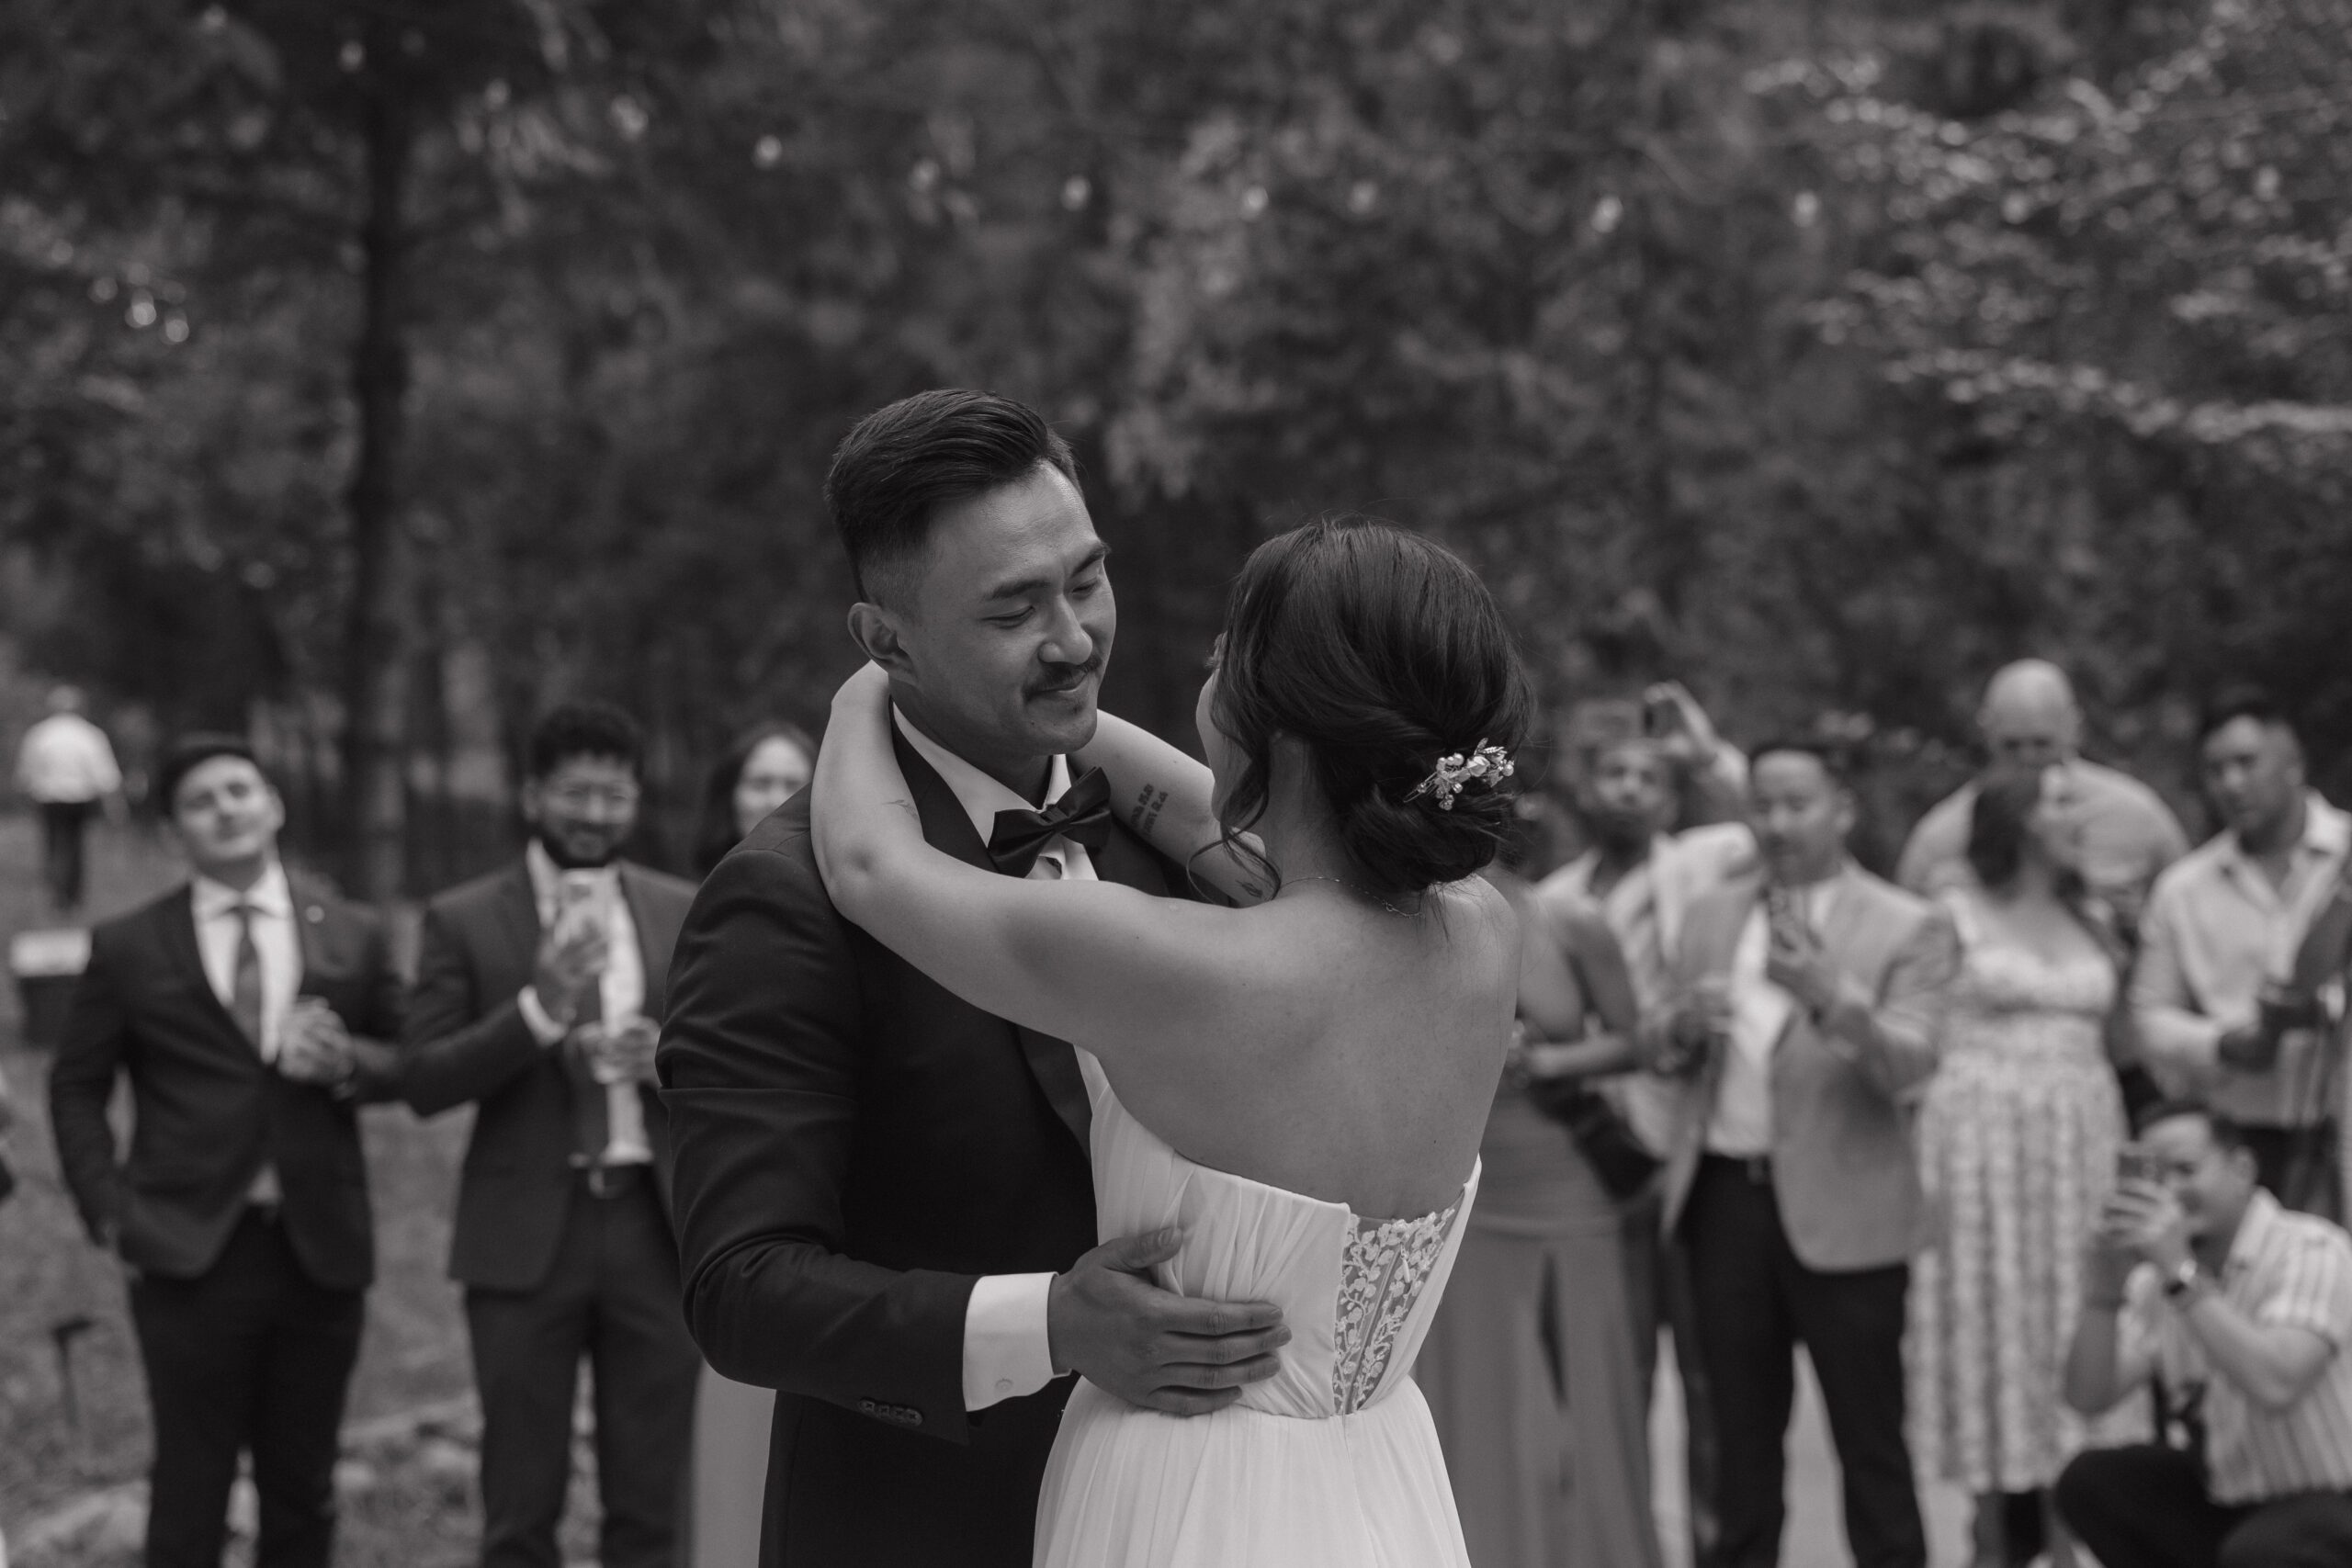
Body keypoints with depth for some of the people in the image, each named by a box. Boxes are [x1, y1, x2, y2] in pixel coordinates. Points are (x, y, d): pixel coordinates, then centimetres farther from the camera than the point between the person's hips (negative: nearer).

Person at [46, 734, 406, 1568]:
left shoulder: (352, 935, 6)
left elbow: (414, 1064, 11)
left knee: (302, 1490, 10)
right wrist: (110, 1212, -4)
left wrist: (346, 1062, -10)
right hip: (190, 1255, -2)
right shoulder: (127, 949, 2)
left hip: (320, 1251, 2)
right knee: (190, 1492, 1)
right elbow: (76, 1089, 8)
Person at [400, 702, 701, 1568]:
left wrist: (672, 1057, -11)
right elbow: (423, 1083, -6)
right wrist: (538, 1010, -19)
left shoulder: (682, 913, 7)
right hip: (526, 1234, -2)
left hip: (655, 1228, 2)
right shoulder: (463, 920, 0)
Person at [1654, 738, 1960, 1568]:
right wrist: (1683, 1024, -13)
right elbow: (1664, 1055, 11)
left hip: (1839, 1210, -4)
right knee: (1742, 1433, 15)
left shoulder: (1910, 928, -4)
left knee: (1869, 1440, 1)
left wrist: (1829, 995, -34)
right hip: (1725, 1197, 4)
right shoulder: (1710, 915, 10)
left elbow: (1908, 1068, -16)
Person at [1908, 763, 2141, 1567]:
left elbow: (2115, 1039, 18)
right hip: (1983, 1140, -4)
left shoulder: (2094, 922, 12)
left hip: (2080, 1142, 4)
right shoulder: (1954, 917, -3)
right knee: (1991, 1327, -1)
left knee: (2071, 1328, 3)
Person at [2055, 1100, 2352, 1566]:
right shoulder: (2157, 1276, 1)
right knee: (2088, 1482, -7)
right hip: (2228, 1500, 7)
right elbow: (2088, 1397, -4)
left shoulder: (2312, 1250, -17)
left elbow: (2275, 1386, -33)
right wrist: (2105, 1290, -18)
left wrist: (2181, 1272, -33)